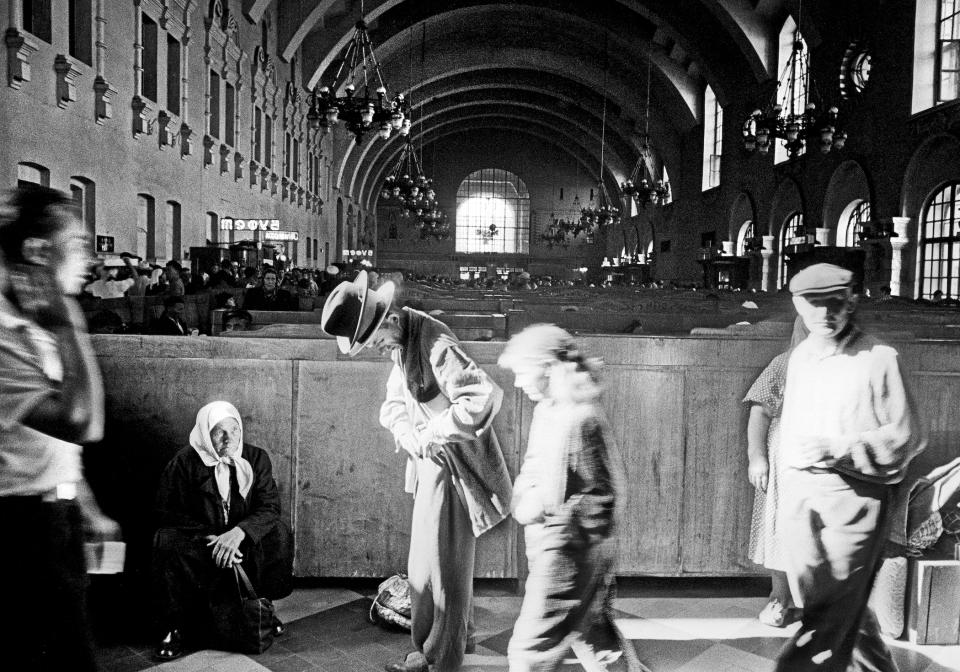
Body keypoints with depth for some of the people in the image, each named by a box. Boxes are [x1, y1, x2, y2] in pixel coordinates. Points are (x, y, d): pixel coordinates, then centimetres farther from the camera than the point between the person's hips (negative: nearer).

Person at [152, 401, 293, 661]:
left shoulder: (257, 458, -4)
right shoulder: (183, 462, -10)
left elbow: (270, 506, -10)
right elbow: (169, 514, -11)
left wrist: (238, 532, -29)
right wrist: (211, 540, -24)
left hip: (241, 542, 2)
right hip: (198, 543, -2)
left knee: (279, 534, -23)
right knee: (168, 542, -31)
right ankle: (175, 628, -16)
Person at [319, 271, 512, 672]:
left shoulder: (434, 342, -26)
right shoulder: (401, 341, 3)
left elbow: (485, 397, -35)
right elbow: (394, 400, 13)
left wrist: (432, 433, -25)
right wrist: (403, 430, -9)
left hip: (453, 466, -9)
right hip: (430, 462, 10)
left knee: (443, 563, 5)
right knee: (426, 560, 22)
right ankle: (453, 636, 42)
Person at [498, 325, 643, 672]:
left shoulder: (578, 419, -22)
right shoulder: (547, 409, 6)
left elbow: (601, 496, -20)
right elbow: (534, 467, 15)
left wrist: (541, 505, -17)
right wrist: (524, 496, -3)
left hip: (569, 549, -9)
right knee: (590, 627, 24)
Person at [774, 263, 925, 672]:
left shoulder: (879, 359, -7)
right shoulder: (799, 357, 10)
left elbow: (907, 436, -6)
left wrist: (838, 450, -18)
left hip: (854, 497, -6)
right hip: (800, 496, 6)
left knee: (832, 611, -5)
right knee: (835, 607, 17)